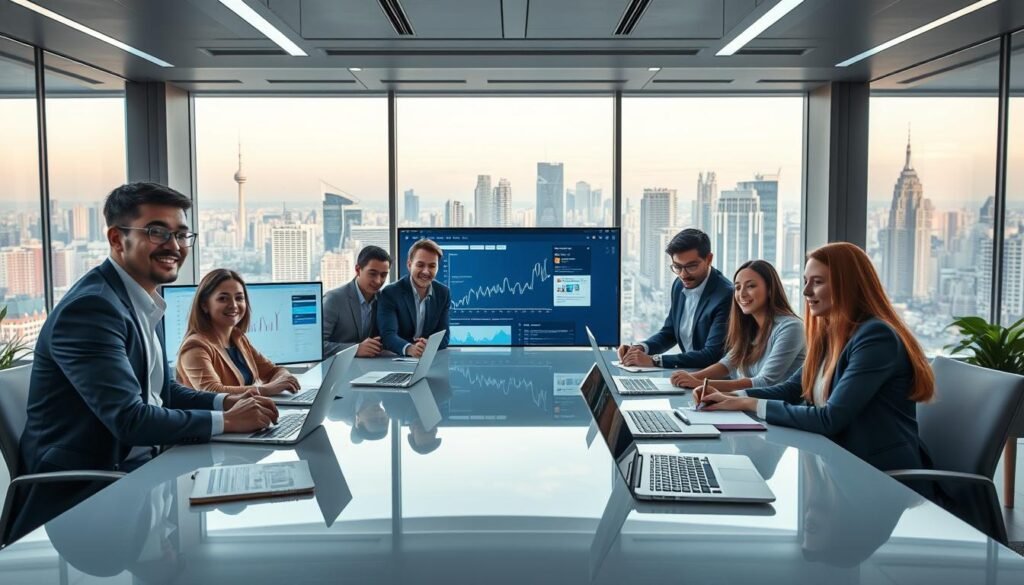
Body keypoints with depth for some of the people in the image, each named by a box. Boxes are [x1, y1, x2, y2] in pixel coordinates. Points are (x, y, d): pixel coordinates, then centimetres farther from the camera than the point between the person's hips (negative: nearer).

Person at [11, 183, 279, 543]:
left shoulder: (144, 304, 10)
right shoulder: (90, 307, -19)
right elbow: (129, 419, -26)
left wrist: (225, 402, 1)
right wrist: (226, 421, -18)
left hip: (132, 465, 9)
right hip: (82, 490, -9)